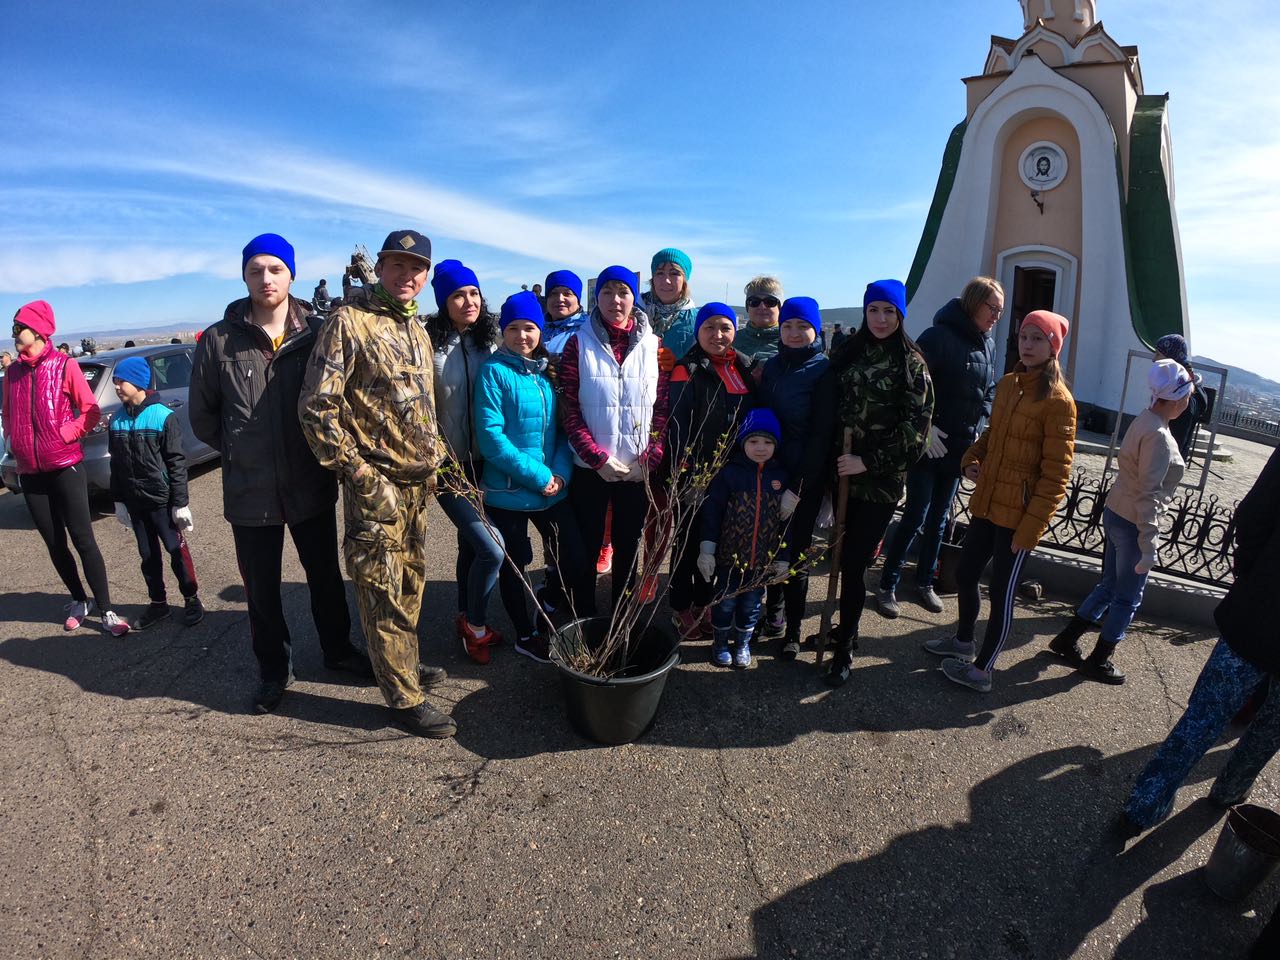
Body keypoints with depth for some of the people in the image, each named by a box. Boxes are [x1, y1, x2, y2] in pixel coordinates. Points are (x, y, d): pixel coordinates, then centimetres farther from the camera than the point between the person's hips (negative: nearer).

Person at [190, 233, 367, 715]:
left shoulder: (316, 332, -5)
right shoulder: (219, 340, -5)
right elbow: (201, 414, 6)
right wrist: (240, 452, 8)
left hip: (311, 484, 0)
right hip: (249, 491, 0)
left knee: (325, 574, 17)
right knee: (261, 588, 13)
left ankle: (337, 648, 39)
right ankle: (273, 669, 34)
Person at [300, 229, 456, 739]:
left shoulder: (416, 330, 14)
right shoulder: (349, 322, -10)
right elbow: (316, 407, -14)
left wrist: (434, 457, 15)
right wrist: (356, 470, -16)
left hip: (419, 480, 8)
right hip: (376, 485, -8)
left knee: (411, 581, 18)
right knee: (385, 593, 1)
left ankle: (403, 664, 37)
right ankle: (404, 698, 13)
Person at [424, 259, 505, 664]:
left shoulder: (488, 341, 4)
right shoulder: (430, 343, -11)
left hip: (483, 461, 5)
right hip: (449, 466, -5)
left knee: (470, 543, 17)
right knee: (492, 549, -10)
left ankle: (467, 621, 36)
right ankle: (475, 626, 15)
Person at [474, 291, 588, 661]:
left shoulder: (549, 370, 6)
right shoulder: (494, 371, -9)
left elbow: (564, 426, 7)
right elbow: (491, 436, -16)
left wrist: (560, 471, -9)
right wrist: (538, 476, -17)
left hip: (554, 488, 4)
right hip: (508, 491, -4)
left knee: (575, 560, 4)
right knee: (514, 566, 12)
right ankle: (526, 634, 34)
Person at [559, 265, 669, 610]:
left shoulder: (653, 345, 3)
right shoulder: (579, 343, -2)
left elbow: (663, 407, 1)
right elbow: (569, 409, -7)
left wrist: (649, 459, -9)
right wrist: (598, 459, -15)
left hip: (638, 471, 2)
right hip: (590, 468, -1)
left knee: (628, 548, 13)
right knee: (586, 548, 8)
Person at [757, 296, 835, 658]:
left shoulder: (823, 371, -8)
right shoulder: (771, 366, 7)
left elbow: (822, 435, -12)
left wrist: (797, 487, -14)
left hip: (805, 478, -4)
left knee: (795, 552, 4)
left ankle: (792, 632, 19)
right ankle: (774, 612, 34)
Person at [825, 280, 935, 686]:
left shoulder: (911, 363, -3)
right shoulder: (848, 352, 8)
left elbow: (913, 430, -7)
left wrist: (867, 462, -13)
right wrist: (831, 461, 3)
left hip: (881, 481, -3)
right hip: (842, 474, 4)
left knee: (854, 564, -3)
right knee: (843, 558, 8)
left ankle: (845, 648, 12)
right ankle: (847, 628, 29)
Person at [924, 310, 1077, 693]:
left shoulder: (1058, 400, -13)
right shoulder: (1007, 384, 8)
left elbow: (1055, 474, -14)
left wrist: (1031, 528, -16)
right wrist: (972, 460, 2)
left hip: (1018, 514, -7)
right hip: (987, 503, 7)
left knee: (1001, 590, 5)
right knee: (965, 574, 18)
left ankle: (981, 669, 21)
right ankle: (963, 640, 40)